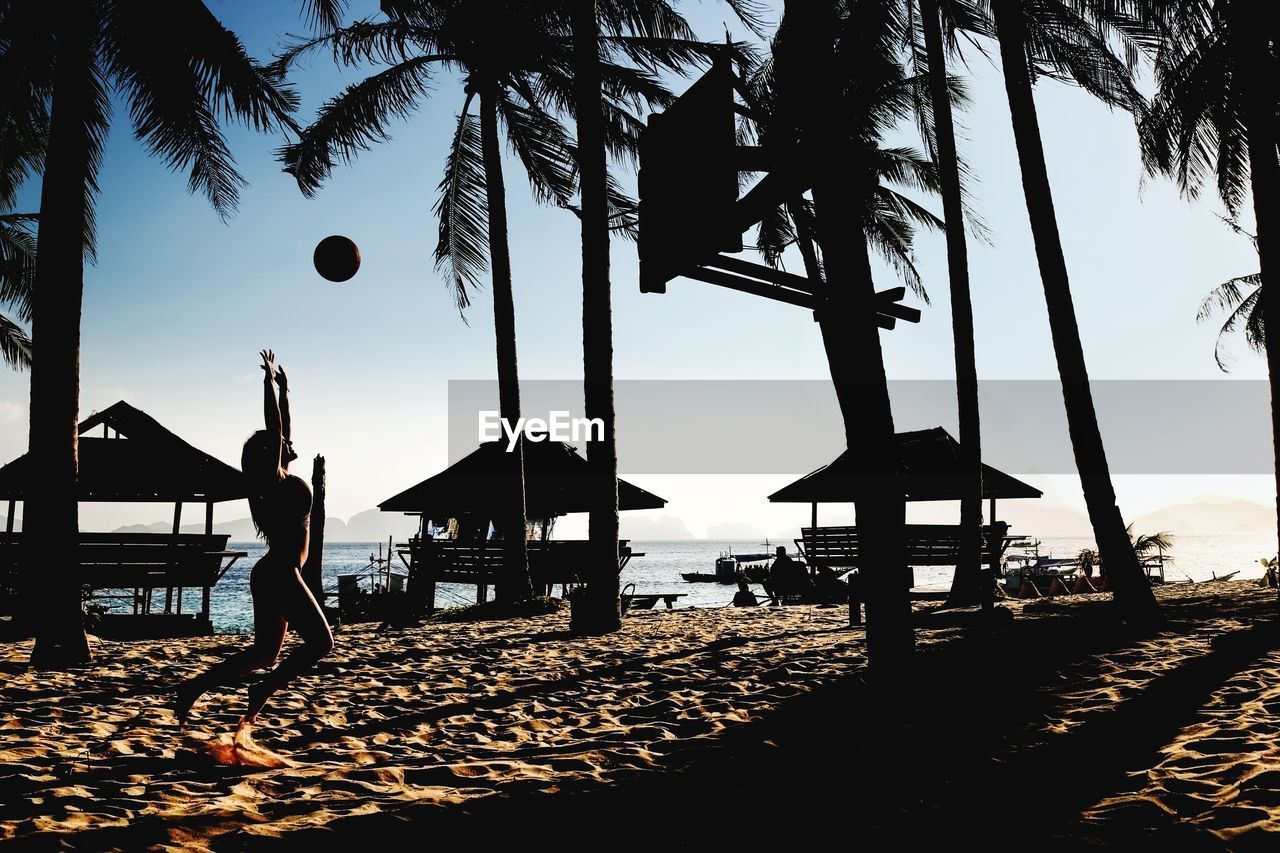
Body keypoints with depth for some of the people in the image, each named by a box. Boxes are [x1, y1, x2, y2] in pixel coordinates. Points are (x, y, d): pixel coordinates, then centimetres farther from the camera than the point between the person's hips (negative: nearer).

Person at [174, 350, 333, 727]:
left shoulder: (280, 480, 14)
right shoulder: (274, 479, -8)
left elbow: (283, 429, 22)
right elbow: (273, 429, -14)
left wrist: (284, 389, 27)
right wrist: (269, 382, -12)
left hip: (272, 575, 9)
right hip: (279, 574, -9)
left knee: (264, 654, 14)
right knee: (321, 642, -6)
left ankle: (194, 687, 14)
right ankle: (265, 689, -3)